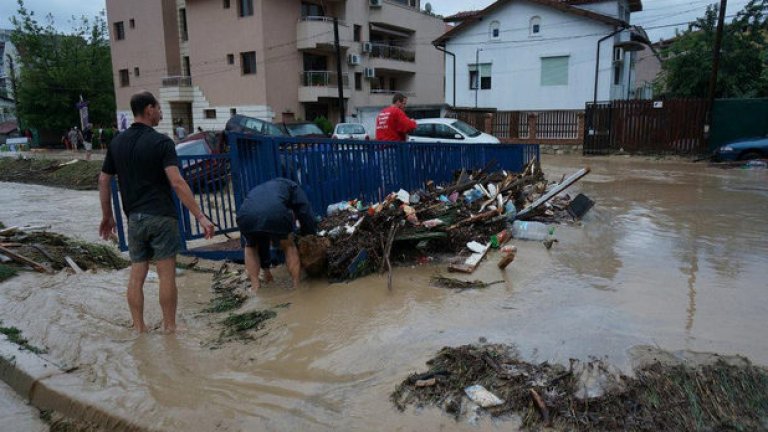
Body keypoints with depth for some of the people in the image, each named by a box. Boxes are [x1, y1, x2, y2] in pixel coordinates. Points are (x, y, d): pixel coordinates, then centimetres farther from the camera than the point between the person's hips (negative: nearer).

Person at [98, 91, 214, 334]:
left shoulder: (117, 143, 8)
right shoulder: (161, 142, -10)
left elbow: (103, 181, 12)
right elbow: (177, 182, -20)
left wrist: (107, 216, 22)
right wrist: (200, 216, -21)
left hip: (135, 218, 5)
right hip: (161, 216, -5)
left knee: (137, 274, 11)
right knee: (166, 274, 2)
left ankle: (138, 328, 17)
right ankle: (170, 327, 10)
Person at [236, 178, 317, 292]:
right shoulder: (291, 186, 36)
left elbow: (261, 239, 47)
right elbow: (305, 214, 19)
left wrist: (265, 267, 53)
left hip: (245, 216, 4)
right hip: (276, 214, -3)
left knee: (251, 247, 34)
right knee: (289, 246, 26)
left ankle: (255, 287, 24)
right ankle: (298, 286, 23)